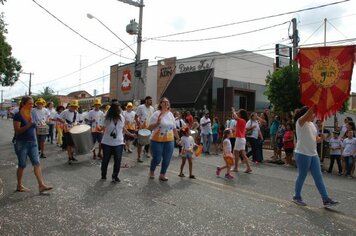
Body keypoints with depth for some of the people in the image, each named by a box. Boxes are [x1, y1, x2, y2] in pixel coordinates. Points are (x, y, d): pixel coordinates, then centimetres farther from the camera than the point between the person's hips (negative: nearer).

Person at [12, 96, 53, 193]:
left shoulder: (32, 114, 8)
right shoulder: (18, 115, -10)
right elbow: (17, 131, -16)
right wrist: (28, 125, -28)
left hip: (32, 143, 5)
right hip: (21, 144, -5)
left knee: (37, 163, -4)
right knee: (22, 165, 5)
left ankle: (41, 185, -7)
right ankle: (19, 186, 22)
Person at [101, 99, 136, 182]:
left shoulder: (121, 117, 2)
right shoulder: (107, 118, -9)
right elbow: (103, 128, -2)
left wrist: (130, 134, 21)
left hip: (118, 143, 2)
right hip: (107, 143, -2)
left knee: (118, 160, -1)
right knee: (105, 160, 10)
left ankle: (115, 176, 16)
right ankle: (103, 175, 28)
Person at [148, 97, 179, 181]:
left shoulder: (170, 114, 8)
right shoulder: (156, 114, -8)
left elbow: (174, 128, 16)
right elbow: (149, 128, -9)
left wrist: (178, 138, 16)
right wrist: (157, 123, -23)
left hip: (169, 141, 5)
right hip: (157, 140, -5)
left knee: (167, 159, 5)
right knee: (157, 159, 1)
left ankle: (162, 175, 23)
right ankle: (151, 171, 30)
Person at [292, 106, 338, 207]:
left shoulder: (312, 124, 15)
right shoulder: (300, 122, -9)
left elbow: (315, 138, 20)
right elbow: (308, 115, -29)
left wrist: (321, 138, 0)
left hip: (314, 154, 8)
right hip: (302, 154, -8)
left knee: (318, 177, 7)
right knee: (302, 176, 2)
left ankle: (326, 199, 12)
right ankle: (297, 197, 18)